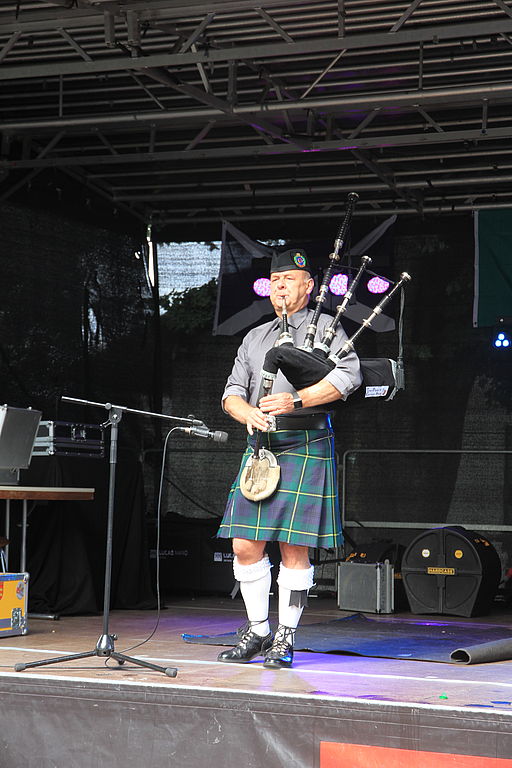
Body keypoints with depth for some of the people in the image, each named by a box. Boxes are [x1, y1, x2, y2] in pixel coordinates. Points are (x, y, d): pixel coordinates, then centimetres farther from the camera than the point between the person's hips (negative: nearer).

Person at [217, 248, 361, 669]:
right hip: (260, 446, 5)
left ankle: (286, 637, 9)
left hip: (305, 447, -5)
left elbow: (349, 375, -11)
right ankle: (258, 630, 17)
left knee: (294, 548, -3)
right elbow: (232, 392, 15)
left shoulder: (326, 327, 5)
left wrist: (295, 400, -20)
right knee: (245, 545, 2)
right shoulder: (255, 338, 21)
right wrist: (248, 413, -9)